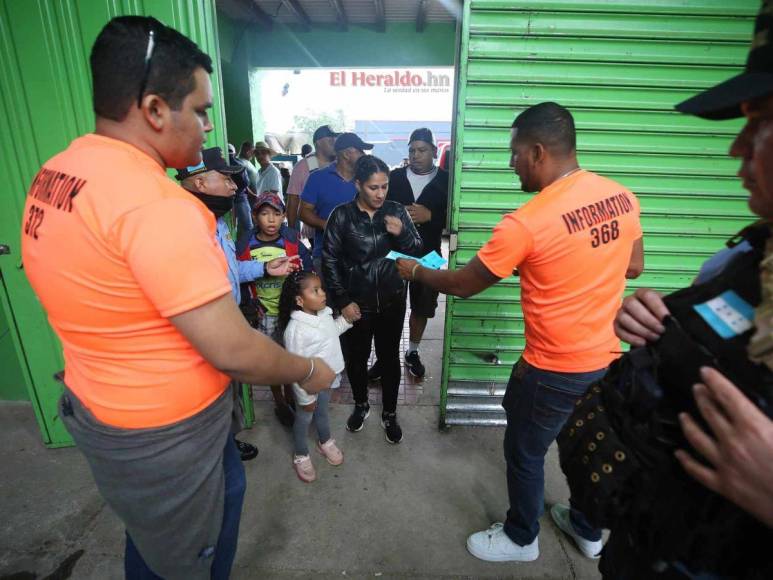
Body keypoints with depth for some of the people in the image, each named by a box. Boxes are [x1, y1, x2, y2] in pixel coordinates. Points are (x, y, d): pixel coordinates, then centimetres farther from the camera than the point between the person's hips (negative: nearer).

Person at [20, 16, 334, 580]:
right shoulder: (154, 204, -31)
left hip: (102, 404, 8)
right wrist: (309, 371, -11)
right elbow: (235, 352, -29)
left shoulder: (57, 172, -1)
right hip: (161, 433, -8)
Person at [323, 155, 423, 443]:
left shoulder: (397, 211, -3)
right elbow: (330, 261, -6)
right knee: (356, 357, 15)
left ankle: (389, 413, 34)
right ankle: (361, 405, 42)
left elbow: (417, 251, 0)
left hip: (392, 301, 1)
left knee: (390, 358, 12)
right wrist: (343, 301, -9)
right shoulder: (342, 215, -9)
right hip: (356, 303, -1)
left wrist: (402, 233, -20)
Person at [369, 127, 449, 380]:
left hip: (427, 255, 0)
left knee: (421, 308, 12)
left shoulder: (446, 180, 0)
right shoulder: (394, 177, 5)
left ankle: (412, 353, 32)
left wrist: (430, 215, -18)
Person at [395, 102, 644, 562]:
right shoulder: (623, 198, -4)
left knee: (525, 453, 17)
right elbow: (633, 268, 10)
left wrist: (414, 270, 2)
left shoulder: (526, 223, -25)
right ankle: (589, 531, 51)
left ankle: (521, 539, 41)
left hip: (553, 370, -7)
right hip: (607, 359, 7)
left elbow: (462, 285, -15)